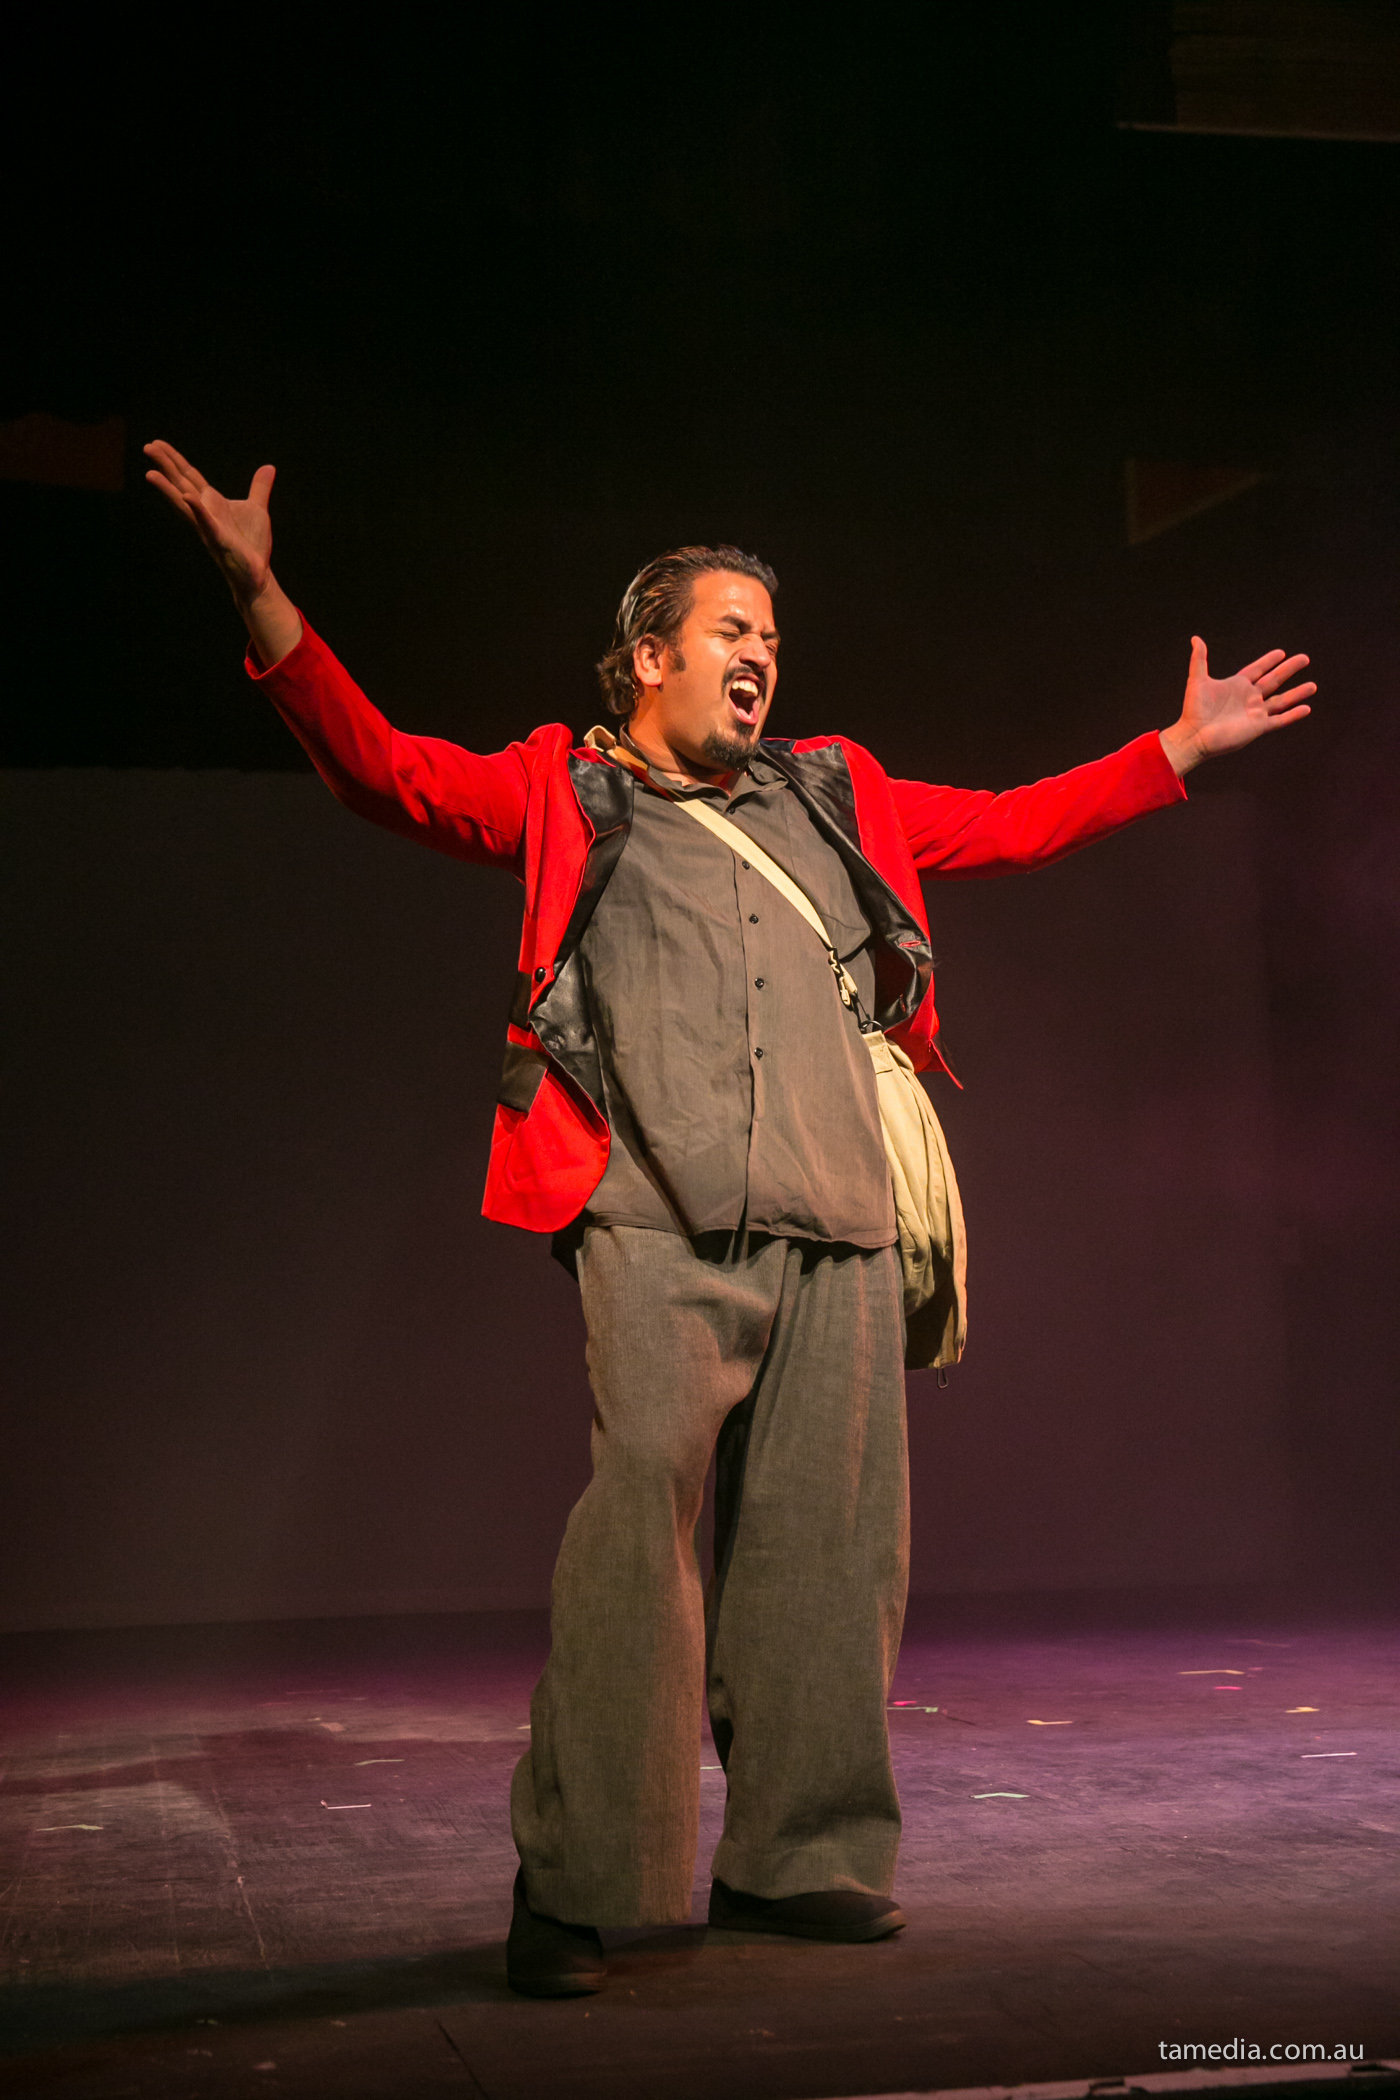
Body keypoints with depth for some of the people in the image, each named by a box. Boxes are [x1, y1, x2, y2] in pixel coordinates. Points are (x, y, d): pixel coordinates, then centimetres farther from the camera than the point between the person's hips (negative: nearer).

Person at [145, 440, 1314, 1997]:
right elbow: (386, 770, 3)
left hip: (838, 1229, 5)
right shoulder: (563, 793, 13)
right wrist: (262, 597, -9)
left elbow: (1010, 824, 31)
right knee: (638, 1526, -14)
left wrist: (1182, 747, 31)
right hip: (660, 1228, -4)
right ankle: (570, 1883, -6)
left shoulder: (836, 798, 26)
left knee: (825, 1545, 5)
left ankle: (794, 1859, 18)